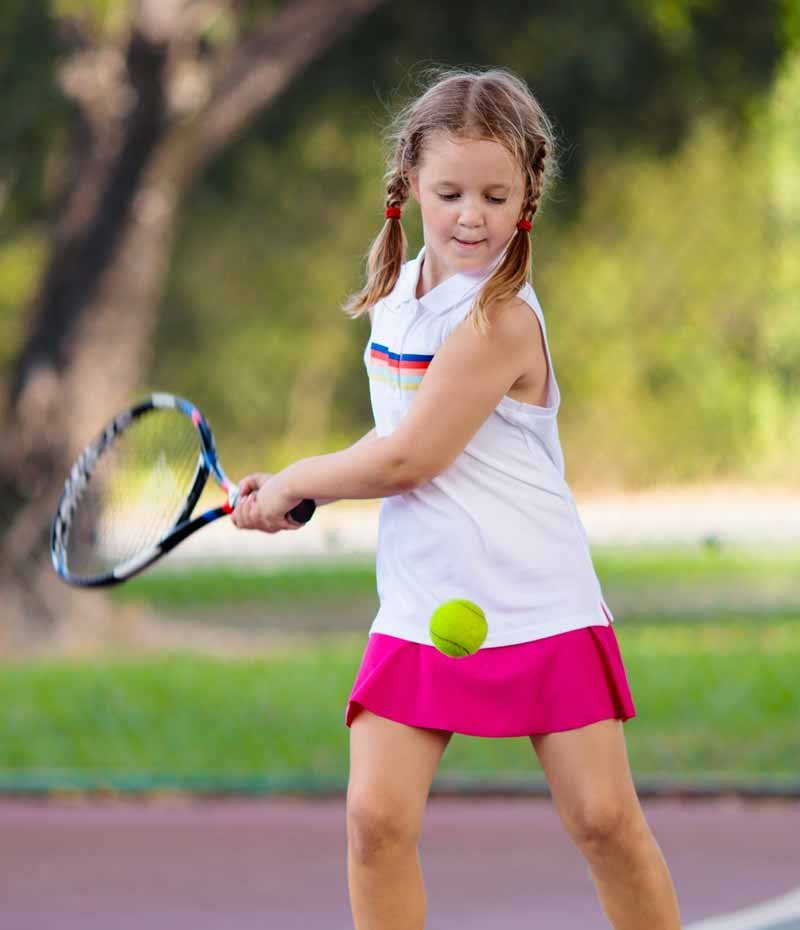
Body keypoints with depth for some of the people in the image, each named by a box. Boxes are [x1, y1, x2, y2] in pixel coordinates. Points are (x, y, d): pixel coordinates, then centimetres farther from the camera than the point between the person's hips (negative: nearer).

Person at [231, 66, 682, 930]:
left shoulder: (500, 319, -15)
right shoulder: (396, 294, 9)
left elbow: (409, 461, -15)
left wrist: (291, 482, -2)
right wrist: (297, 492, 8)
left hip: (538, 604, -6)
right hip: (419, 607, 6)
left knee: (604, 819, -5)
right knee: (376, 817, -9)